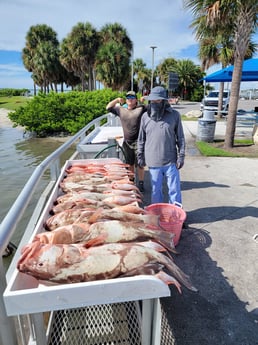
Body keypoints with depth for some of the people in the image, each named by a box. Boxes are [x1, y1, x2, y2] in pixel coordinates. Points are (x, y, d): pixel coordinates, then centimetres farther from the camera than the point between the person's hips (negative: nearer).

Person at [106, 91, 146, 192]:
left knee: (140, 164, 2)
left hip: (138, 142, -4)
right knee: (129, 164, 16)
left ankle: (141, 183, 13)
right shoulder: (121, 110, 10)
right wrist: (117, 100, 10)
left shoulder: (141, 109, -1)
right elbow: (108, 107, 18)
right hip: (127, 142, 4)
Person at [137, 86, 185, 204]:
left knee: (174, 190, 8)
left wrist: (181, 156, -3)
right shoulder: (145, 116, 2)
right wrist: (140, 156, 8)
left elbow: (180, 138, 2)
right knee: (156, 190, 13)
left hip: (171, 161, -1)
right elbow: (141, 138, 9)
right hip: (153, 162, 1)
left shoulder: (174, 115, -2)